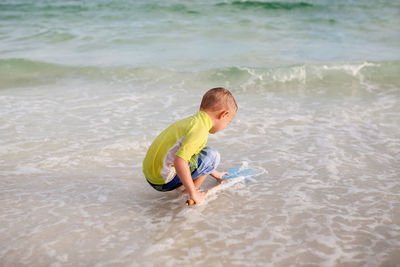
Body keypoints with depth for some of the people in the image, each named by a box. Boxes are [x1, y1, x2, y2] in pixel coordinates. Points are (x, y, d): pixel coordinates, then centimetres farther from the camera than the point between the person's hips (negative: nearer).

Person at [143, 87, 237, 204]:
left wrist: (214, 173, 41)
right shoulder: (200, 129, -19)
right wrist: (193, 193, -24)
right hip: (163, 181, -9)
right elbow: (179, 161, -32)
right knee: (212, 155, -4)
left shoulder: (192, 120, 14)